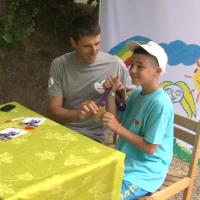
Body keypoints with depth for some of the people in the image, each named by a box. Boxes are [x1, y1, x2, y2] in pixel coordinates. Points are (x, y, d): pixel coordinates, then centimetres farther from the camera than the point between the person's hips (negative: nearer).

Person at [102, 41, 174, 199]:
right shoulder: (136, 93, 3)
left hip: (143, 173, -8)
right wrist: (111, 94, -6)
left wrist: (118, 128, -23)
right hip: (123, 162, 8)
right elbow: (117, 122, 4)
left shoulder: (160, 104, -23)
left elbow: (150, 148, -21)